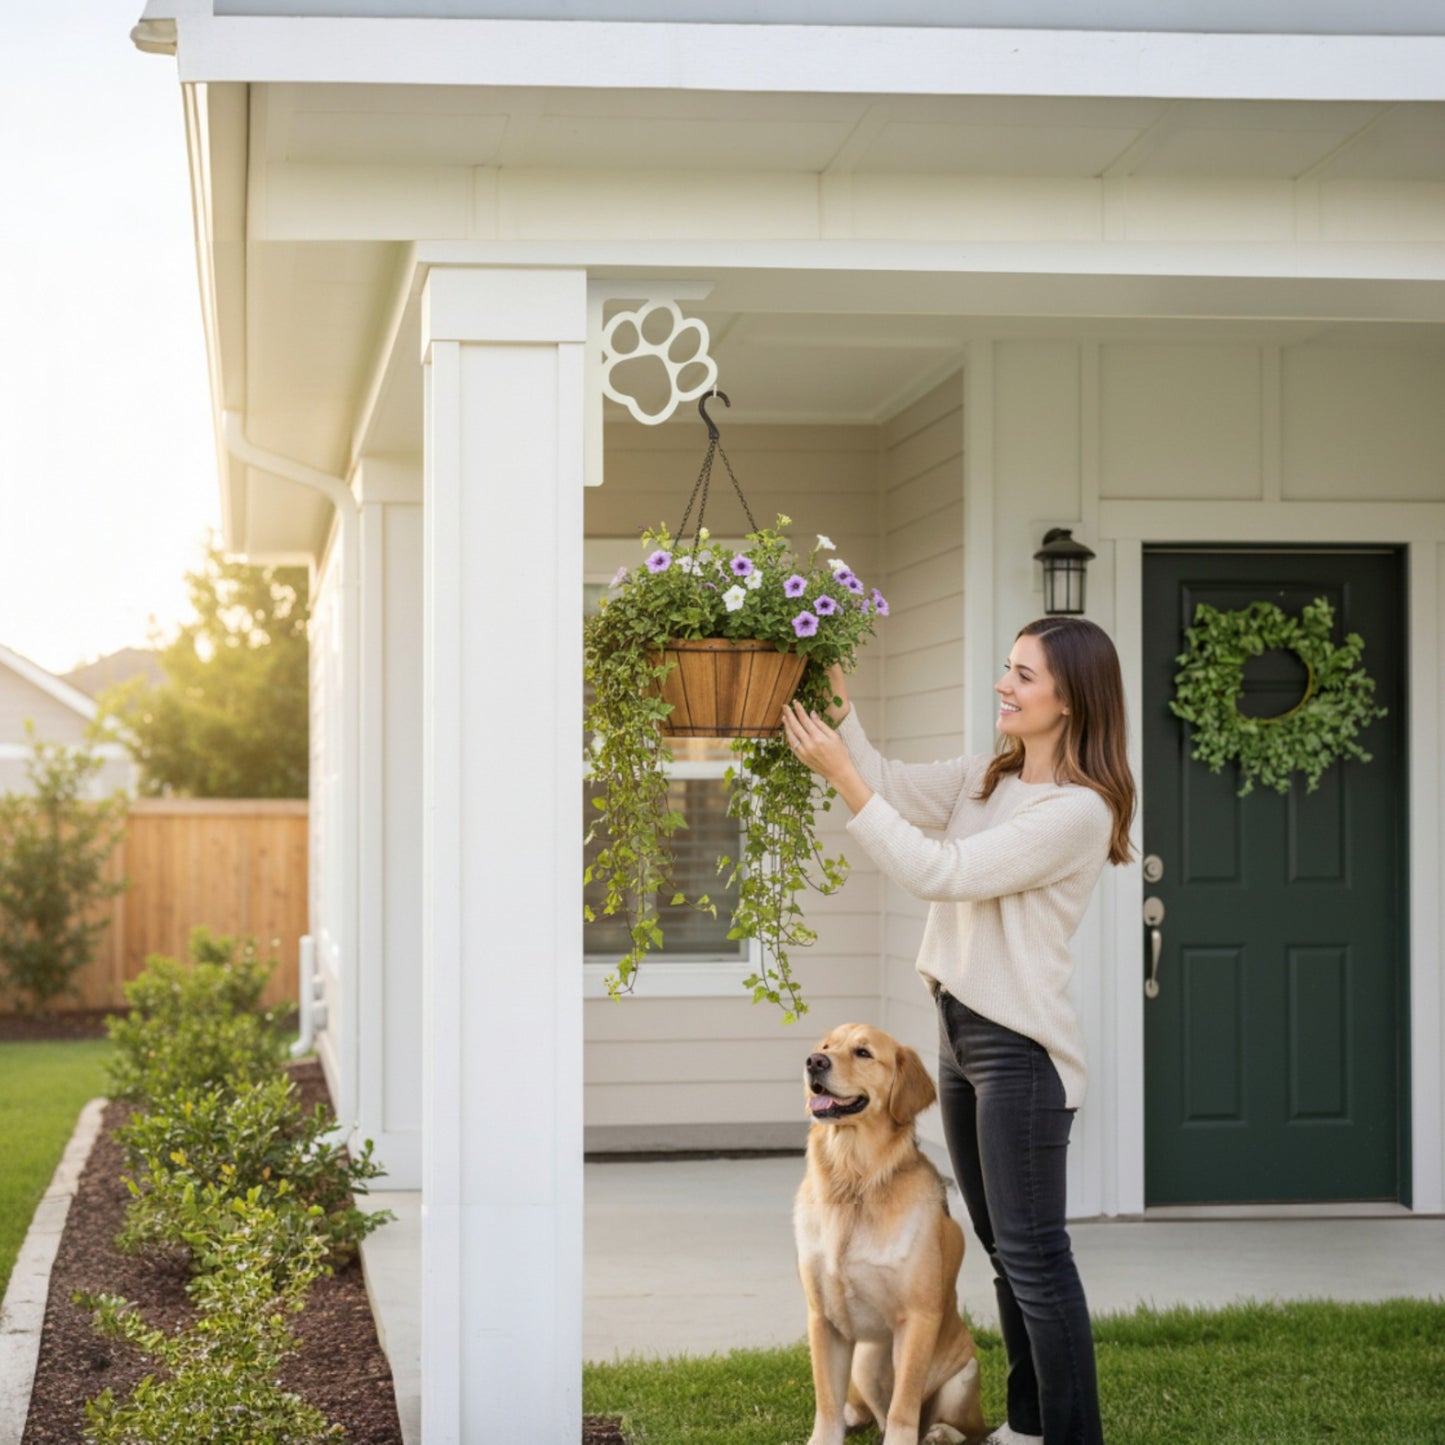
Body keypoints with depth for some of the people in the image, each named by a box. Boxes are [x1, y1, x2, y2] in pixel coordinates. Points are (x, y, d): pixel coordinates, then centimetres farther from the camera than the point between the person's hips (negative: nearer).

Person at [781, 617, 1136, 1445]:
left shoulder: (1078, 811, -17)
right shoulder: (988, 778, 10)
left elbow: (940, 872, -22)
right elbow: (892, 788, 4)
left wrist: (842, 776, -23)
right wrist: (837, 702, -8)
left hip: (1021, 1045, -9)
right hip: (963, 1033, 9)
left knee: (1033, 1251, -5)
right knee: (1006, 1246, 17)